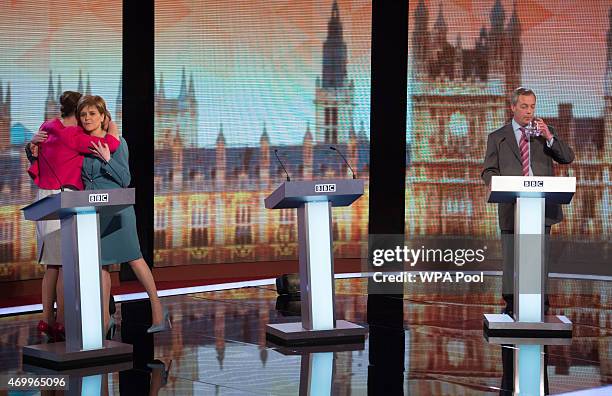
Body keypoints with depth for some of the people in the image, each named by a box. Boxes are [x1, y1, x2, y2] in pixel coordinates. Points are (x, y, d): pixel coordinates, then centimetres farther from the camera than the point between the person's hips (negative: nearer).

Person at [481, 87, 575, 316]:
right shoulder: (497, 138, 10)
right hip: (512, 206, -1)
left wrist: (548, 137, -9)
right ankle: (511, 303, 6)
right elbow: (488, 172, 8)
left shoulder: (545, 132, 14)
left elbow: (568, 158, 4)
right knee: (511, 257, 0)